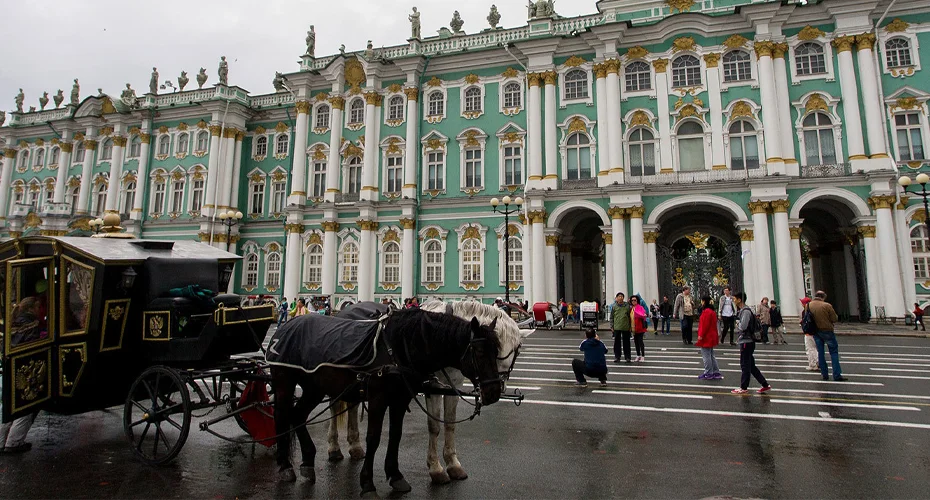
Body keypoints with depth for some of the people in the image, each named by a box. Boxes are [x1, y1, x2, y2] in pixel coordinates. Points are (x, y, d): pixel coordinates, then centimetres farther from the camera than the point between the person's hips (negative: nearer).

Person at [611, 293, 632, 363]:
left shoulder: (627, 306, 2)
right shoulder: (614, 306, 2)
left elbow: (630, 316, 6)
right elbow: (611, 317, 6)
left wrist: (630, 326, 3)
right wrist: (611, 326, 0)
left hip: (626, 327, 0)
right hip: (617, 327, 0)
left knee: (626, 342, 6)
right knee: (617, 342, 5)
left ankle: (627, 357, 15)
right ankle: (617, 356, 14)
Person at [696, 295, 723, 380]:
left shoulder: (706, 311, -19)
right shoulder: (712, 311, 12)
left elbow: (705, 325, -22)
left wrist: (701, 335, -18)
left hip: (706, 338, -10)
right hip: (711, 337, 10)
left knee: (706, 356, -2)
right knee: (711, 355, 17)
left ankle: (708, 374, 5)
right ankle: (716, 373, 21)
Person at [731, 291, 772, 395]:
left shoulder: (746, 311, -17)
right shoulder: (741, 311, 13)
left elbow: (743, 326, -26)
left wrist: (737, 324, -8)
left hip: (746, 342, -10)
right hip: (744, 341, 10)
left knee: (745, 365, 0)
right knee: (750, 365, 14)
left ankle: (744, 387, 8)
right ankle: (765, 385, 20)